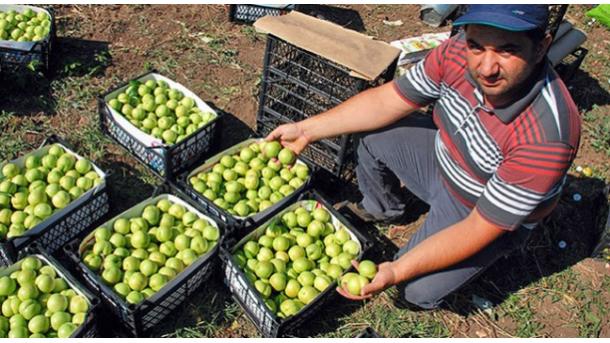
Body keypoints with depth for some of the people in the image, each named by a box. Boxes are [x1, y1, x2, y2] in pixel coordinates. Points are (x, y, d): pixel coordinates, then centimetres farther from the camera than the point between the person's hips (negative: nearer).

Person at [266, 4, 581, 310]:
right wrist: (307, 129, -14)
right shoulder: (459, 52, -24)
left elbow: (480, 229, -32)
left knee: (417, 290, -18)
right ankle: (382, 208, 31)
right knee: (372, 134, 3)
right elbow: (385, 101, -11)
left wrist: (396, 272, -35)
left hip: (493, 218, -5)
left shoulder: (548, 137, -39)